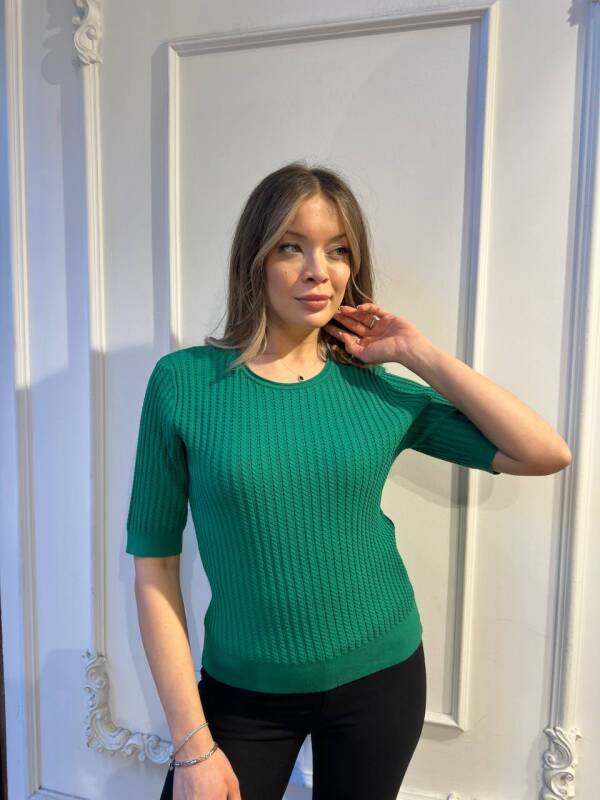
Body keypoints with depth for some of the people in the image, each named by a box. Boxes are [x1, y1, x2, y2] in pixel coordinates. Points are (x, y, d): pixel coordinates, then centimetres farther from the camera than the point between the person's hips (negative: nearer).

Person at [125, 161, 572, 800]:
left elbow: (546, 454, -8)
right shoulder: (185, 381, -12)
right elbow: (154, 565, -10)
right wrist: (192, 744, -9)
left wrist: (419, 354, -12)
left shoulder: (375, 387, -6)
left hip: (380, 677, 3)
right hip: (243, 691, -2)